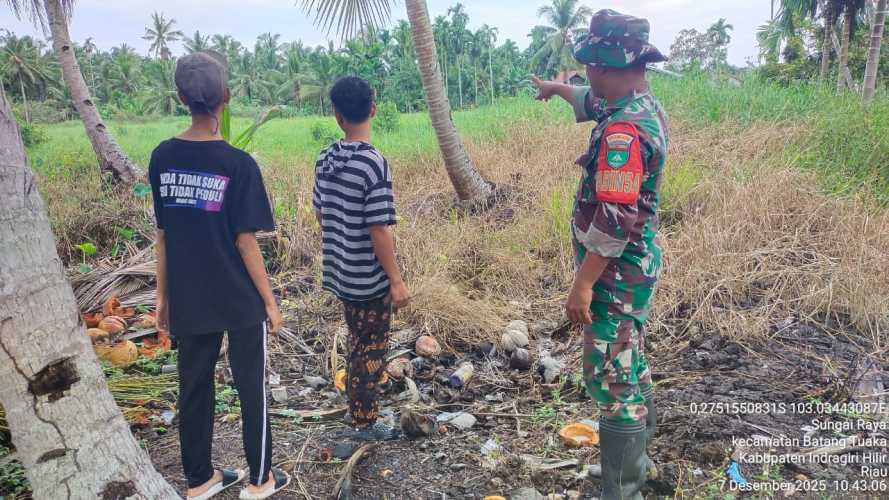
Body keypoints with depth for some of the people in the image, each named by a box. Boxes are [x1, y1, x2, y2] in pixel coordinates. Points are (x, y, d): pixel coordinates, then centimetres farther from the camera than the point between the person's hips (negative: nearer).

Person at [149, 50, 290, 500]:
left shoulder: (162, 157, -3)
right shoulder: (238, 164, -17)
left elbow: (162, 235, 2)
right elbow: (245, 242, -15)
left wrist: (162, 295, 12)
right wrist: (270, 301, -5)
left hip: (188, 301, 4)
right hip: (240, 300, -4)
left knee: (194, 387, 17)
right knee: (251, 387, 12)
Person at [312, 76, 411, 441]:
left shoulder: (325, 160, 1)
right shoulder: (374, 164, -22)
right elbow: (379, 230, -22)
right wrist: (397, 280, -14)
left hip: (342, 272, 7)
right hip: (370, 278, -7)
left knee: (358, 345, 22)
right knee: (371, 351, 8)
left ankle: (359, 411, 37)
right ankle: (365, 424, 22)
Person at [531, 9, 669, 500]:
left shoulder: (624, 130, -25)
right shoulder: (643, 106, 6)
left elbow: (614, 220, -28)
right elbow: (593, 102, 29)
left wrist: (583, 283, -23)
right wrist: (557, 88, 45)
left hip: (616, 272, -10)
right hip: (633, 266, 10)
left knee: (611, 377, -1)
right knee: (630, 366, 21)